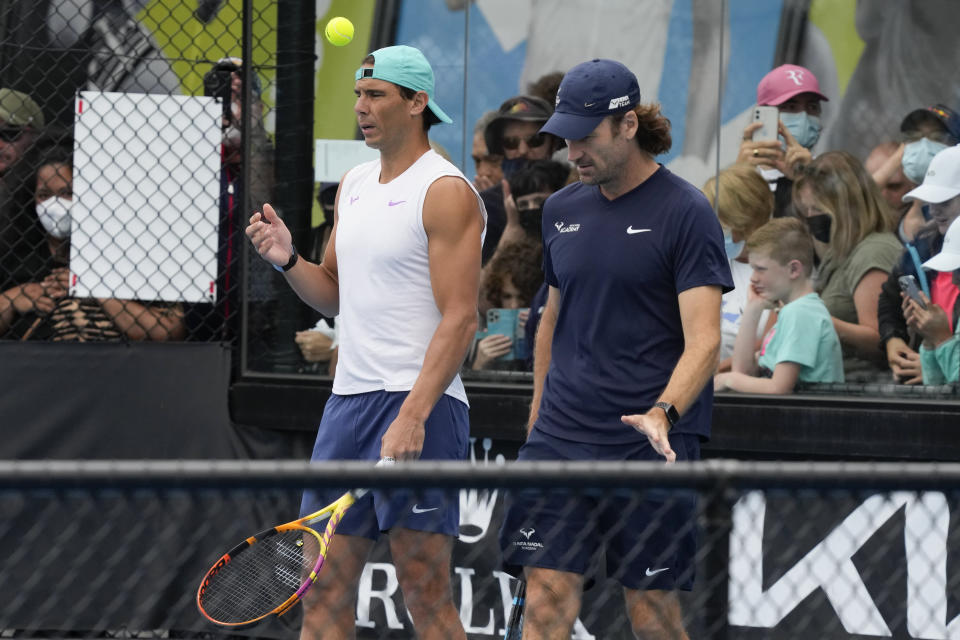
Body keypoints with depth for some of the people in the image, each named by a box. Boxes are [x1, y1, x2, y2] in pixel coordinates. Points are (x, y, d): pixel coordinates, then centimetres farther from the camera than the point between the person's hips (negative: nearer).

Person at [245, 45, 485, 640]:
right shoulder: (353, 186, 16)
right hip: (348, 401, 8)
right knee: (324, 590, 5)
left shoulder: (447, 193, -9)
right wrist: (288, 259, 4)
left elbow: (460, 318, -15)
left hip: (420, 406, -8)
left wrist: (413, 416, -23)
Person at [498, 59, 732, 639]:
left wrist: (663, 413, -29)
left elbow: (704, 341, -13)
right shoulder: (562, 210, 12)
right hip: (560, 438, 5)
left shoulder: (686, 213, -7)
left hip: (650, 445, -5)